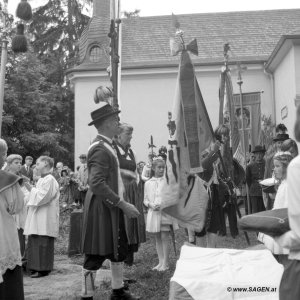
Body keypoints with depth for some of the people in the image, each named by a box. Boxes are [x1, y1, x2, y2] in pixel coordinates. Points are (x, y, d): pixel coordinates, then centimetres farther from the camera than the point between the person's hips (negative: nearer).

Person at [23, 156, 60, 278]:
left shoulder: (49, 180, -13)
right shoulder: (41, 180, 15)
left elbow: (42, 197, -19)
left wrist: (31, 189, -9)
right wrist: (30, 189, 6)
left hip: (45, 217, -9)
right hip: (37, 217, 9)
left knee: (43, 244, -3)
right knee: (34, 242, 12)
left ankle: (43, 269, 4)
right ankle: (36, 267, 20)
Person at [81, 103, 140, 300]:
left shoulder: (108, 146, 11)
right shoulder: (100, 148, -18)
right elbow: (97, 184, -26)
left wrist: (123, 204, 12)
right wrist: (123, 204, -22)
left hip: (112, 208, 10)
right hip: (101, 209, -10)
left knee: (120, 250, 18)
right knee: (96, 255, 1)